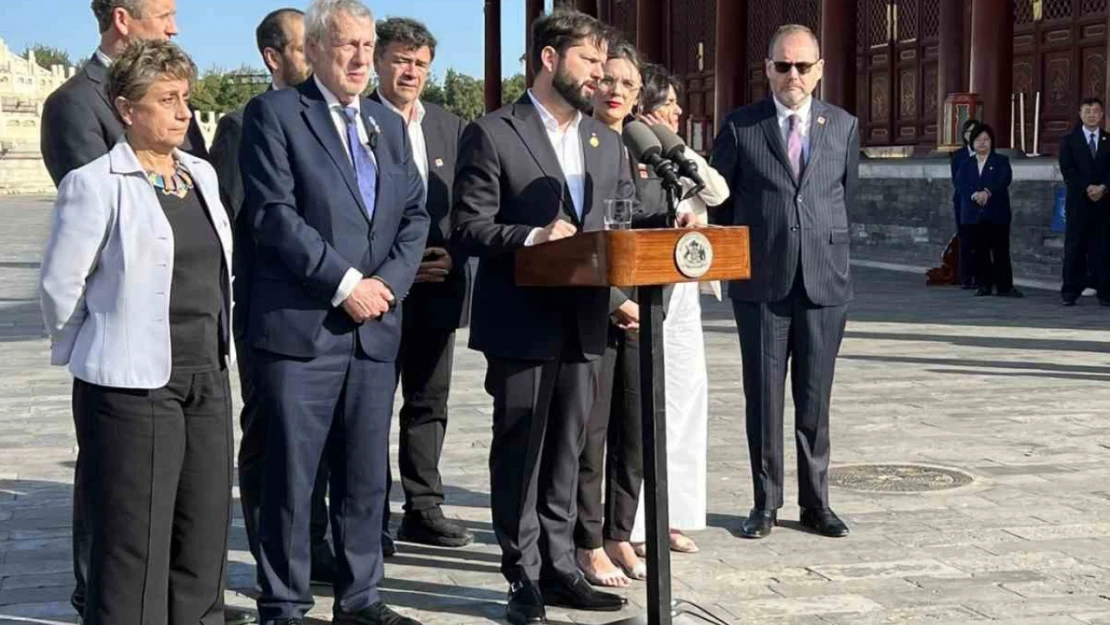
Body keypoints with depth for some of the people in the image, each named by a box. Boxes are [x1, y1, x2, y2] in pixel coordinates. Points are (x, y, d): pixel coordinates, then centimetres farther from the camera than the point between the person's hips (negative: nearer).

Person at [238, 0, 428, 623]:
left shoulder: (389, 124, 17)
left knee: (367, 476, 10)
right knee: (291, 475, 0)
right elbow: (275, 214, -11)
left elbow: (415, 214, 13)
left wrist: (388, 282, -4)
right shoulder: (274, 113, -2)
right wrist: (345, 284, -14)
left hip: (376, 326, 6)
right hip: (300, 326, -6)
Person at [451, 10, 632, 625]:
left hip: (584, 319, 6)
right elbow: (468, 228, -10)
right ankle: (524, 576, 14)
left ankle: (558, 567, 22)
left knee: (565, 449, 12)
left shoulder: (606, 140, 14)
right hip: (521, 321, -6)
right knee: (520, 450, 4)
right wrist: (532, 237, -24)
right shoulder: (492, 134, -5)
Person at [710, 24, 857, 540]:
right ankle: (765, 503, 14)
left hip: (824, 281, 1)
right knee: (764, 398, 4)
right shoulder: (739, 127, 0)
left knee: (815, 400, 7)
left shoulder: (844, 126, 6)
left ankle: (816, 503, 17)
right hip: (761, 284, -1)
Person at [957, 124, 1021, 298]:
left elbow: (1004, 180, -10)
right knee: (980, 252, 4)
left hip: (997, 213, -2)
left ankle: (1005, 286, -1)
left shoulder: (1001, 161, 7)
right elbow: (960, 184, -2)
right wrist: (975, 194, -21)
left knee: (1001, 251, -4)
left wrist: (988, 192, -25)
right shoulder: (966, 164, 15)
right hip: (974, 214, 3)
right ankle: (984, 285, 10)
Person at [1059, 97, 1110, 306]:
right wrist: (1087, 188, -14)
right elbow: (1067, 169, -4)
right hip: (1078, 202, -1)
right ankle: (1071, 292, -1)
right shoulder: (1069, 140, 7)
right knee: (1075, 247, -2)